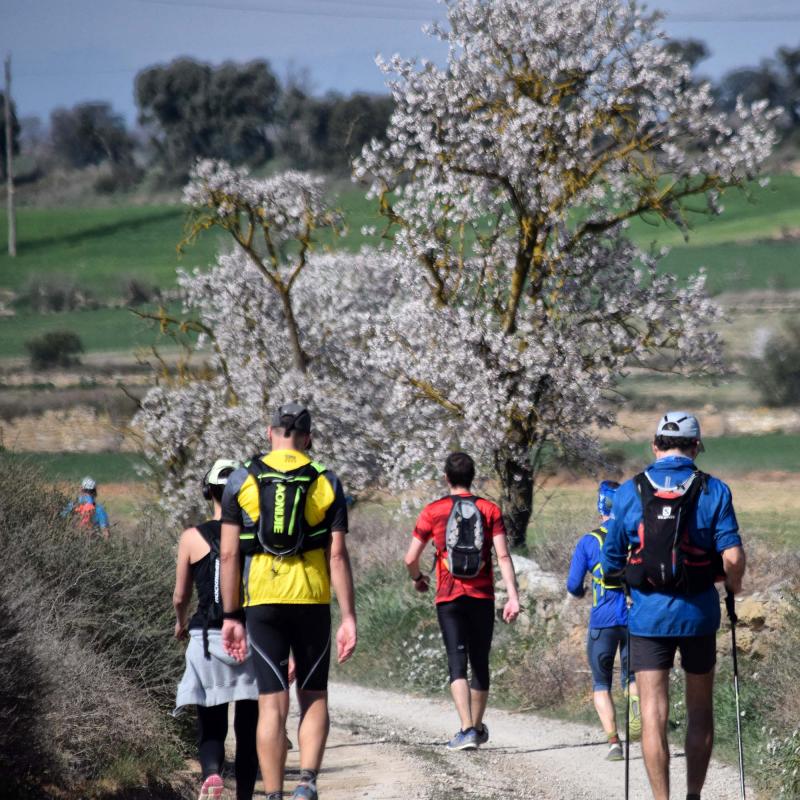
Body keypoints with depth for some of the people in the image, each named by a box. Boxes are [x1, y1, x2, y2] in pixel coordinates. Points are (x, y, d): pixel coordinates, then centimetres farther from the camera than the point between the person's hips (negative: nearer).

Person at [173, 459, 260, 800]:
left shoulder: (192, 538, 0)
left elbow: (180, 597, 8)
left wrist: (181, 624, 30)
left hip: (208, 639, 0)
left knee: (211, 727, 5)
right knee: (247, 729, 11)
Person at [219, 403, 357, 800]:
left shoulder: (242, 480, 4)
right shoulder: (327, 483, 3)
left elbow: (229, 553, 1)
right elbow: (337, 555, -2)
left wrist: (231, 615, 5)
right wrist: (348, 618, -2)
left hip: (263, 603, 0)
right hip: (312, 602, 0)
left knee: (272, 706, 2)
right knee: (314, 699, 13)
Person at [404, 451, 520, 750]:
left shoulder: (433, 511, 0)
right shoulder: (489, 510, 2)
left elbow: (411, 558, 1)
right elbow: (503, 556, -7)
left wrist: (417, 578, 22)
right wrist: (513, 597, -9)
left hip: (449, 599, -2)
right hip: (482, 597, 2)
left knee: (457, 662, -6)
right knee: (480, 662, 14)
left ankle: (467, 729, -21)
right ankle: (478, 728, 28)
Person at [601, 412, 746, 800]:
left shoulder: (629, 492, -1)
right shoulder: (714, 491, -3)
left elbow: (610, 562, 3)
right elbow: (733, 557, -10)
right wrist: (734, 584, 11)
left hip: (649, 617, 0)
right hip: (699, 613, 1)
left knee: (654, 713, -1)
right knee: (700, 710, 16)